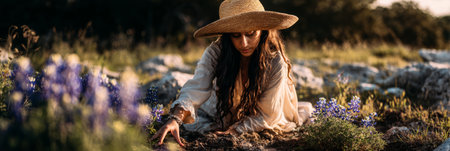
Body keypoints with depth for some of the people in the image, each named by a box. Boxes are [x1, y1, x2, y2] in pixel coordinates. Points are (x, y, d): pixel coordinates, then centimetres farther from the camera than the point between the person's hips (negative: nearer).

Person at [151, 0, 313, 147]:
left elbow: (267, 115, -20)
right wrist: (176, 119, -59)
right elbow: (196, 88, -42)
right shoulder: (215, 53, -29)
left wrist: (234, 131, -28)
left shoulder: (276, 64, -29)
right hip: (220, 115, 1)